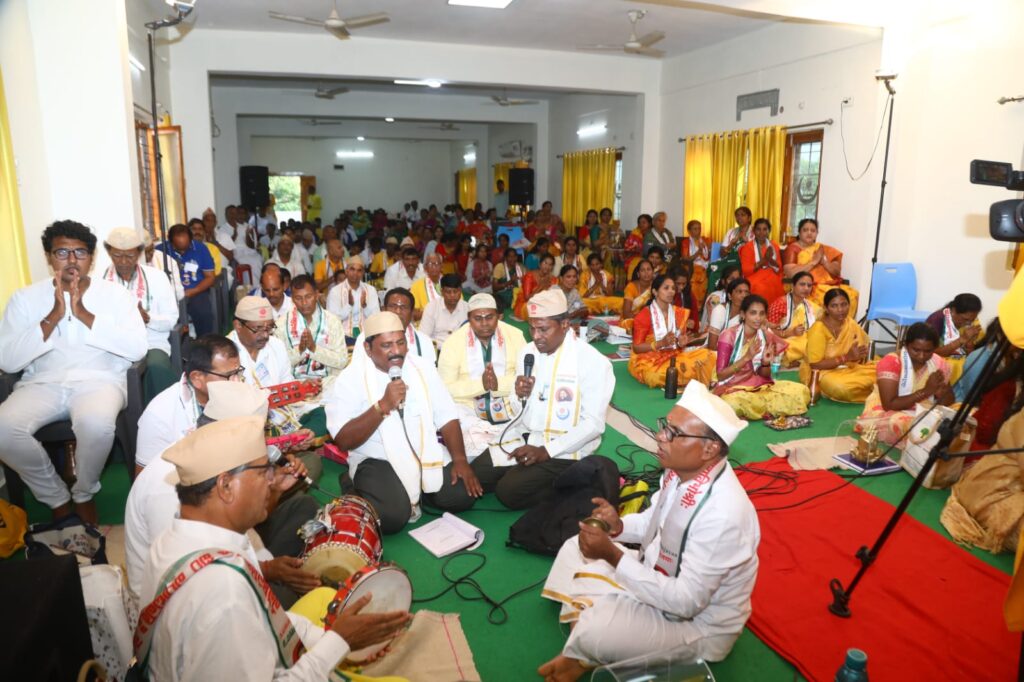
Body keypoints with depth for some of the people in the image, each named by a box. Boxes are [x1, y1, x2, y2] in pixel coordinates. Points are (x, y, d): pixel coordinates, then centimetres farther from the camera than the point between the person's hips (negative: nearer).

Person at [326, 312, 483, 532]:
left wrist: (460, 459, -12)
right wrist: (383, 405, -28)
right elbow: (343, 441, -17)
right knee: (391, 517, -28)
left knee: (462, 495, -15)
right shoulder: (350, 379, -10)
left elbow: (447, 417, 2)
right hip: (377, 460, -4)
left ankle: (413, 491, 11)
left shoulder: (423, 367, 2)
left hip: (426, 452, 4)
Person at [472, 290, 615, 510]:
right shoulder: (528, 352, 5)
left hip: (564, 449, -6)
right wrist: (519, 395, -13)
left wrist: (546, 450, -23)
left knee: (509, 491, -21)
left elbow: (594, 424, -17)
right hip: (525, 436, 7)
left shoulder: (593, 362, -15)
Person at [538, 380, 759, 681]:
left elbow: (685, 602, -31)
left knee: (594, 631, -29)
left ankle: (587, 654, 5)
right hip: (660, 577, 8)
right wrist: (618, 526, -14)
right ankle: (586, 650, 1)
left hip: (698, 624, -8)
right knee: (575, 549, 7)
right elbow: (653, 523, 8)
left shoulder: (722, 513, -36)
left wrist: (613, 556, -32)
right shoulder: (682, 472, -12)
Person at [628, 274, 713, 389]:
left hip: (673, 356, 4)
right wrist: (662, 343, -24)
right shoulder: (644, 315, -12)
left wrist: (681, 343, -12)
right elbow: (636, 348, -11)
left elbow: (677, 345, 13)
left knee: (706, 355, -17)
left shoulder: (680, 313, 6)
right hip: (648, 360, -4)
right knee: (656, 376, -38)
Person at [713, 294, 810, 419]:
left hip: (760, 386, 5)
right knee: (734, 403, -40)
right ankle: (772, 410, -10)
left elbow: (765, 376, 7)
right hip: (732, 388, -4)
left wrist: (766, 363, -16)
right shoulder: (729, 335, -12)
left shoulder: (767, 336, 3)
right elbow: (721, 375, -14)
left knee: (802, 391, -15)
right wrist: (747, 357, -24)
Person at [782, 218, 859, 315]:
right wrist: (814, 261, -11)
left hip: (829, 286, 5)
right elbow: (790, 273, -13)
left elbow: (837, 272, 12)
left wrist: (824, 261, -7)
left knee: (852, 294, -21)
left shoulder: (823, 249, 18)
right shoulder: (793, 249, 3)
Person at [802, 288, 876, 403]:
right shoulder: (818, 329, -21)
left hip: (849, 368, 4)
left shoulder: (851, 324, -2)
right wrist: (847, 357, -27)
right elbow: (815, 364, -23)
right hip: (824, 372, -4)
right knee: (842, 387, -32)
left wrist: (862, 354, -11)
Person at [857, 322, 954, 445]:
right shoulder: (890, 362, -15)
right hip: (887, 414, -4)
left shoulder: (939, 364, 1)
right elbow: (889, 405, -22)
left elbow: (949, 402, 7)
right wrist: (926, 391, -23)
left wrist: (942, 393, -17)